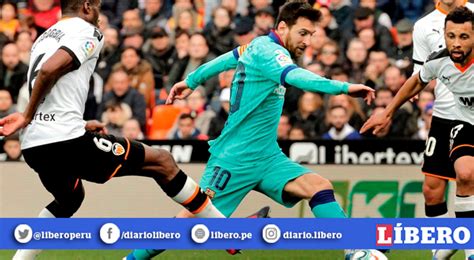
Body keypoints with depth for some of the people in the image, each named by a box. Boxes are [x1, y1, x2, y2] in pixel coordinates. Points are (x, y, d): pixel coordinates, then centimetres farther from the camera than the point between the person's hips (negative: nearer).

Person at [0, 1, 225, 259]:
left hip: (32, 146, 9)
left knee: (69, 199, 37)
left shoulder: (45, 37, 22)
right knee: (162, 162, 2)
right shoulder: (86, 32, -3)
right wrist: (27, 117, -8)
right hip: (65, 141, -9)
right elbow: (48, 71, -19)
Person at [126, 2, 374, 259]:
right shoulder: (267, 50, -19)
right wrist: (344, 87, -47)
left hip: (268, 157, 9)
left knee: (320, 188, -11)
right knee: (193, 217, -3)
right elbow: (296, 77, -39)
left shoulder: (260, 45, 9)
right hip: (236, 158, -9)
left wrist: (190, 81, 39)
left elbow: (226, 59, 25)